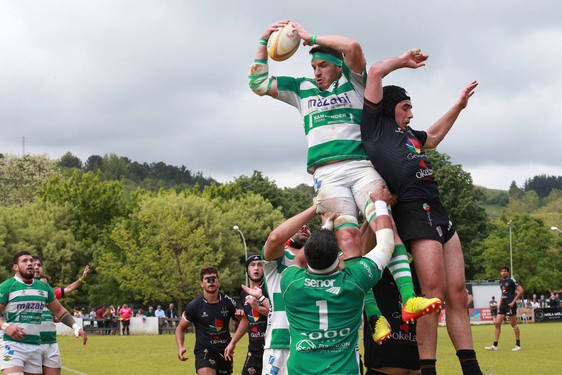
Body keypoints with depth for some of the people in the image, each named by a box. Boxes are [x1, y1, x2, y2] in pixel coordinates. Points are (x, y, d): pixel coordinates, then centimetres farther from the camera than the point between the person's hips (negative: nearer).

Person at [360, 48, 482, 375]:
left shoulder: (407, 134, 28)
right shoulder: (376, 124, 7)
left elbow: (433, 136, 50)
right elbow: (376, 72, 2)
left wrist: (459, 106, 49)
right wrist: (403, 61, 17)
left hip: (438, 212, 8)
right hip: (414, 210, -8)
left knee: (457, 293, 4)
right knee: (434, 291, -16)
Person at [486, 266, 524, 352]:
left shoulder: (511, 280, -7)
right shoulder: (501, 282, 15)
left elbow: (521, 290, -12)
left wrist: (513, 301, -14)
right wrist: (500, 304, 18)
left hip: (510, 305, -8)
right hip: (503, 305, 8)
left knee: (513, 324, -2)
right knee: (497, 323, 1)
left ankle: (518, 345, 7)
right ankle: (495, 345, 3)